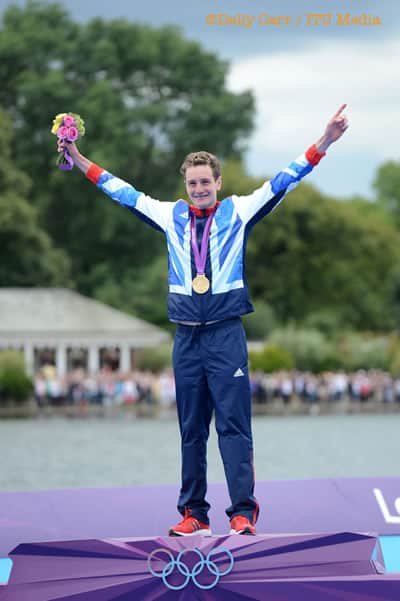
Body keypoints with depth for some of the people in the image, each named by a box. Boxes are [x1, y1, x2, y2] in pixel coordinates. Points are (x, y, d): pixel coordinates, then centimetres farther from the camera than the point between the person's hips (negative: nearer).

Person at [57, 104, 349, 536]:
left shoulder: (238, 211, 4)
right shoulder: (172, 216, 11)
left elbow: (282, 182, 0)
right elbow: (123, 192, 18)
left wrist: (323, 143, -9)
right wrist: (79, 161, 19)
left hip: (226, 334, -3)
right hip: (186, 336, 3)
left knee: (234, 424, -7)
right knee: (190, 430, 7)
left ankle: (242, 512, -9)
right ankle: (193, 513, 11)